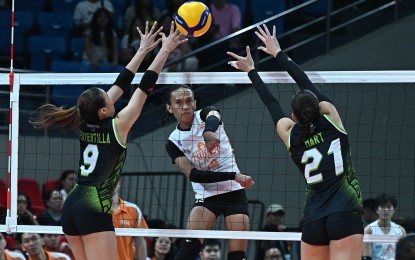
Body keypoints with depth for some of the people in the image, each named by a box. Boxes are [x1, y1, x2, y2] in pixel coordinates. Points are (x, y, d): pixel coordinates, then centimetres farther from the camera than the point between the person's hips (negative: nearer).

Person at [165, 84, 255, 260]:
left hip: (234, 192, 0)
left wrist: (209, 132, -56)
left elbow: (213, 118, -29)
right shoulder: (173, 142, -2)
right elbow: (193, 175, -12)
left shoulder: (205, 115, -3)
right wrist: (234, 176, -24)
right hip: (206, 196, 0)